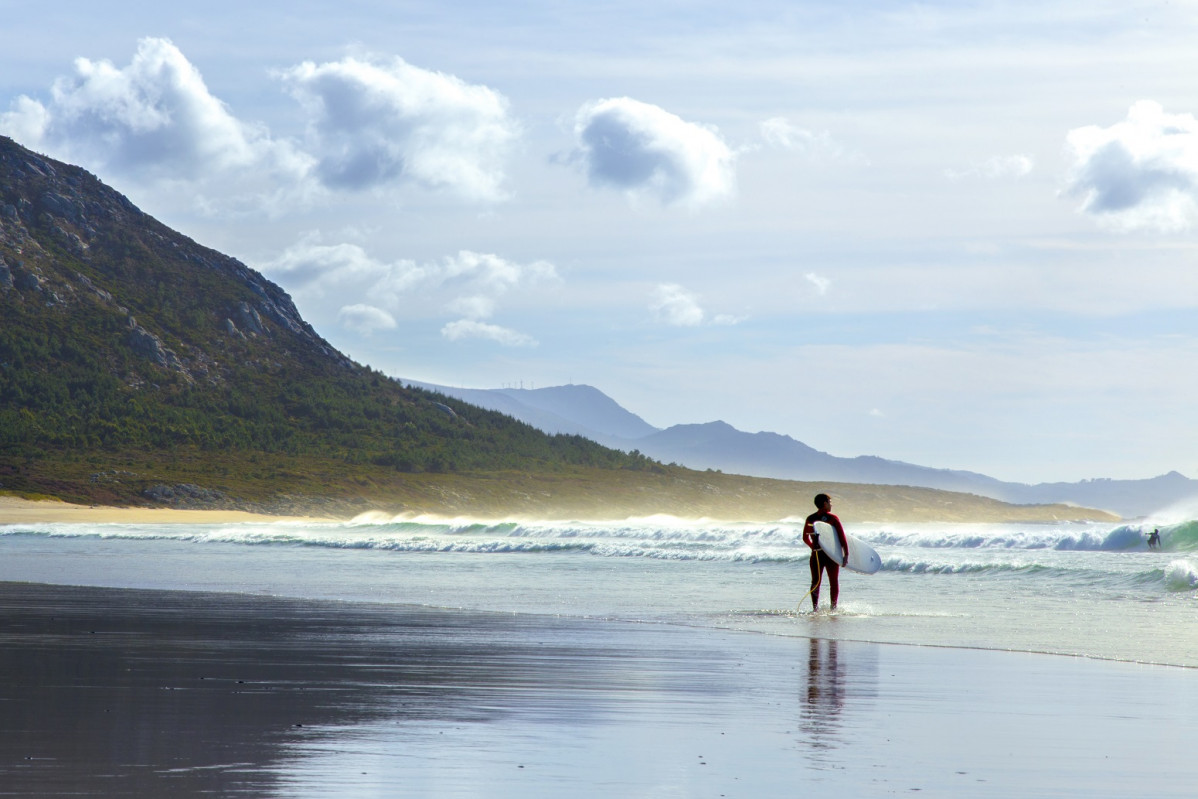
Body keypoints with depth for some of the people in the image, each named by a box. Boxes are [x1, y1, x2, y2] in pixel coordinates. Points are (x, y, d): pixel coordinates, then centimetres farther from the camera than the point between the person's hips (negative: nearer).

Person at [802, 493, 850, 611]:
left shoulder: (810, 519, 5)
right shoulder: (833, 518, -7)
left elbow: (805, 538, 15)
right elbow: (842, 537, -11)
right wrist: (846, 554, -9)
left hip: (816, 555, 3)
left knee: (815, 582, 8)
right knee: (834, 582, 11)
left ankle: (815, 607, -3)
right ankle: (833, 607, 11)